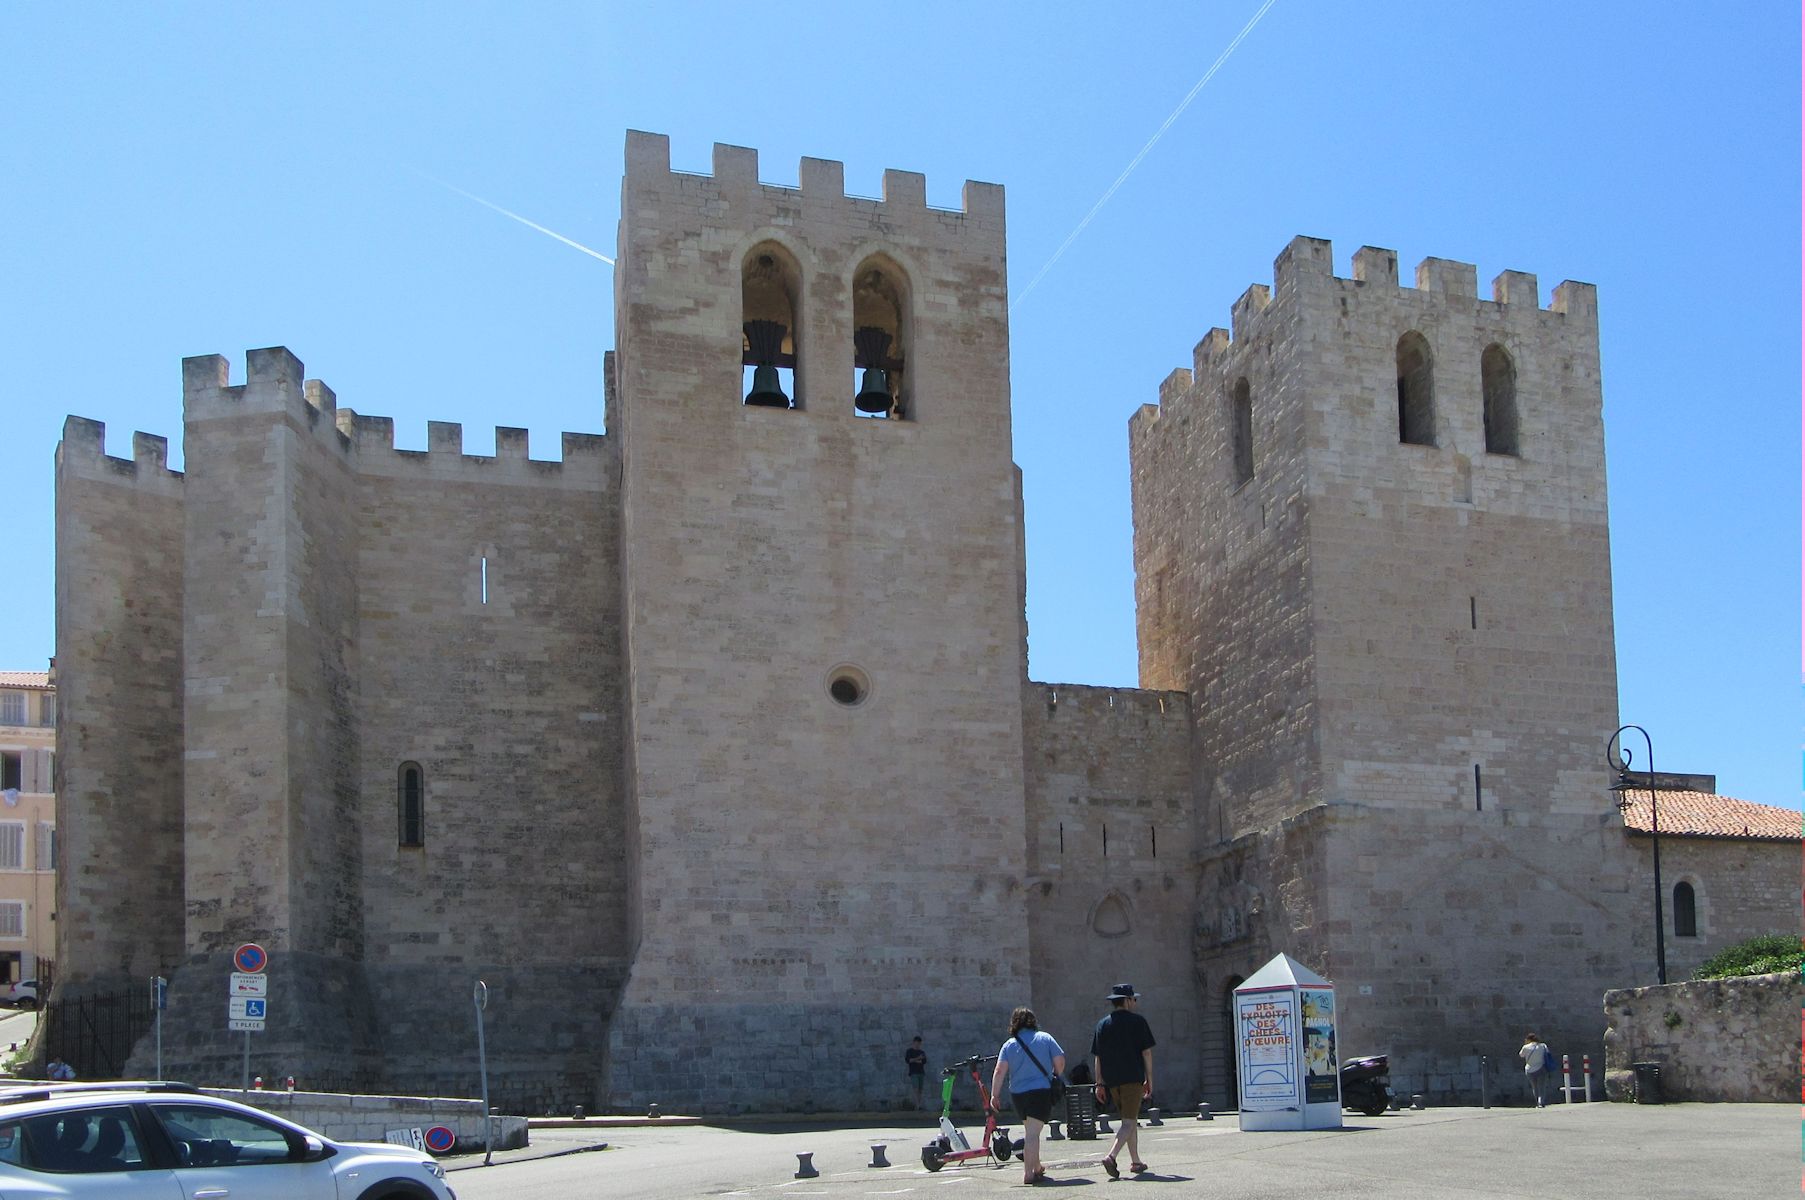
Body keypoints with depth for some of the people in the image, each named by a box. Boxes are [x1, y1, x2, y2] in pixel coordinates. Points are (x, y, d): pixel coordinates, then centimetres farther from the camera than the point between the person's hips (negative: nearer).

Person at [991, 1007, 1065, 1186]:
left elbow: (999, 1072, -7)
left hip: (1017, 1095, 3)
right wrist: (1055, 1076, 18)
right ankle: (1028, 1173, -17)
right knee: (1033, 1132, -8)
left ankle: (1036, 1167, 33)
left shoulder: (1009, 1045, 3)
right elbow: (1060, 1062, -2)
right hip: (1041, 1091, -3)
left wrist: (994, 1095, -6)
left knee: (1030, 1131, 21)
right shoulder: (1045, 1038, 0)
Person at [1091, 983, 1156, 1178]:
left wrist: (1100, 1083, 11)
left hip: (1111, 1081, 5)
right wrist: (1149, 1080, 2)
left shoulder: (1103, 1024, 10)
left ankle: (1135, 1161, 23)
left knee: (1128, 1119, 19)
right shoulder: (1137, 1021, -2)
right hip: (1133, 1078, -5)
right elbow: (1146, 1052, -4)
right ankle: (1111, 1156, -26)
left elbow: (1097, 1057, 8)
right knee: (1129, 1122, -7)